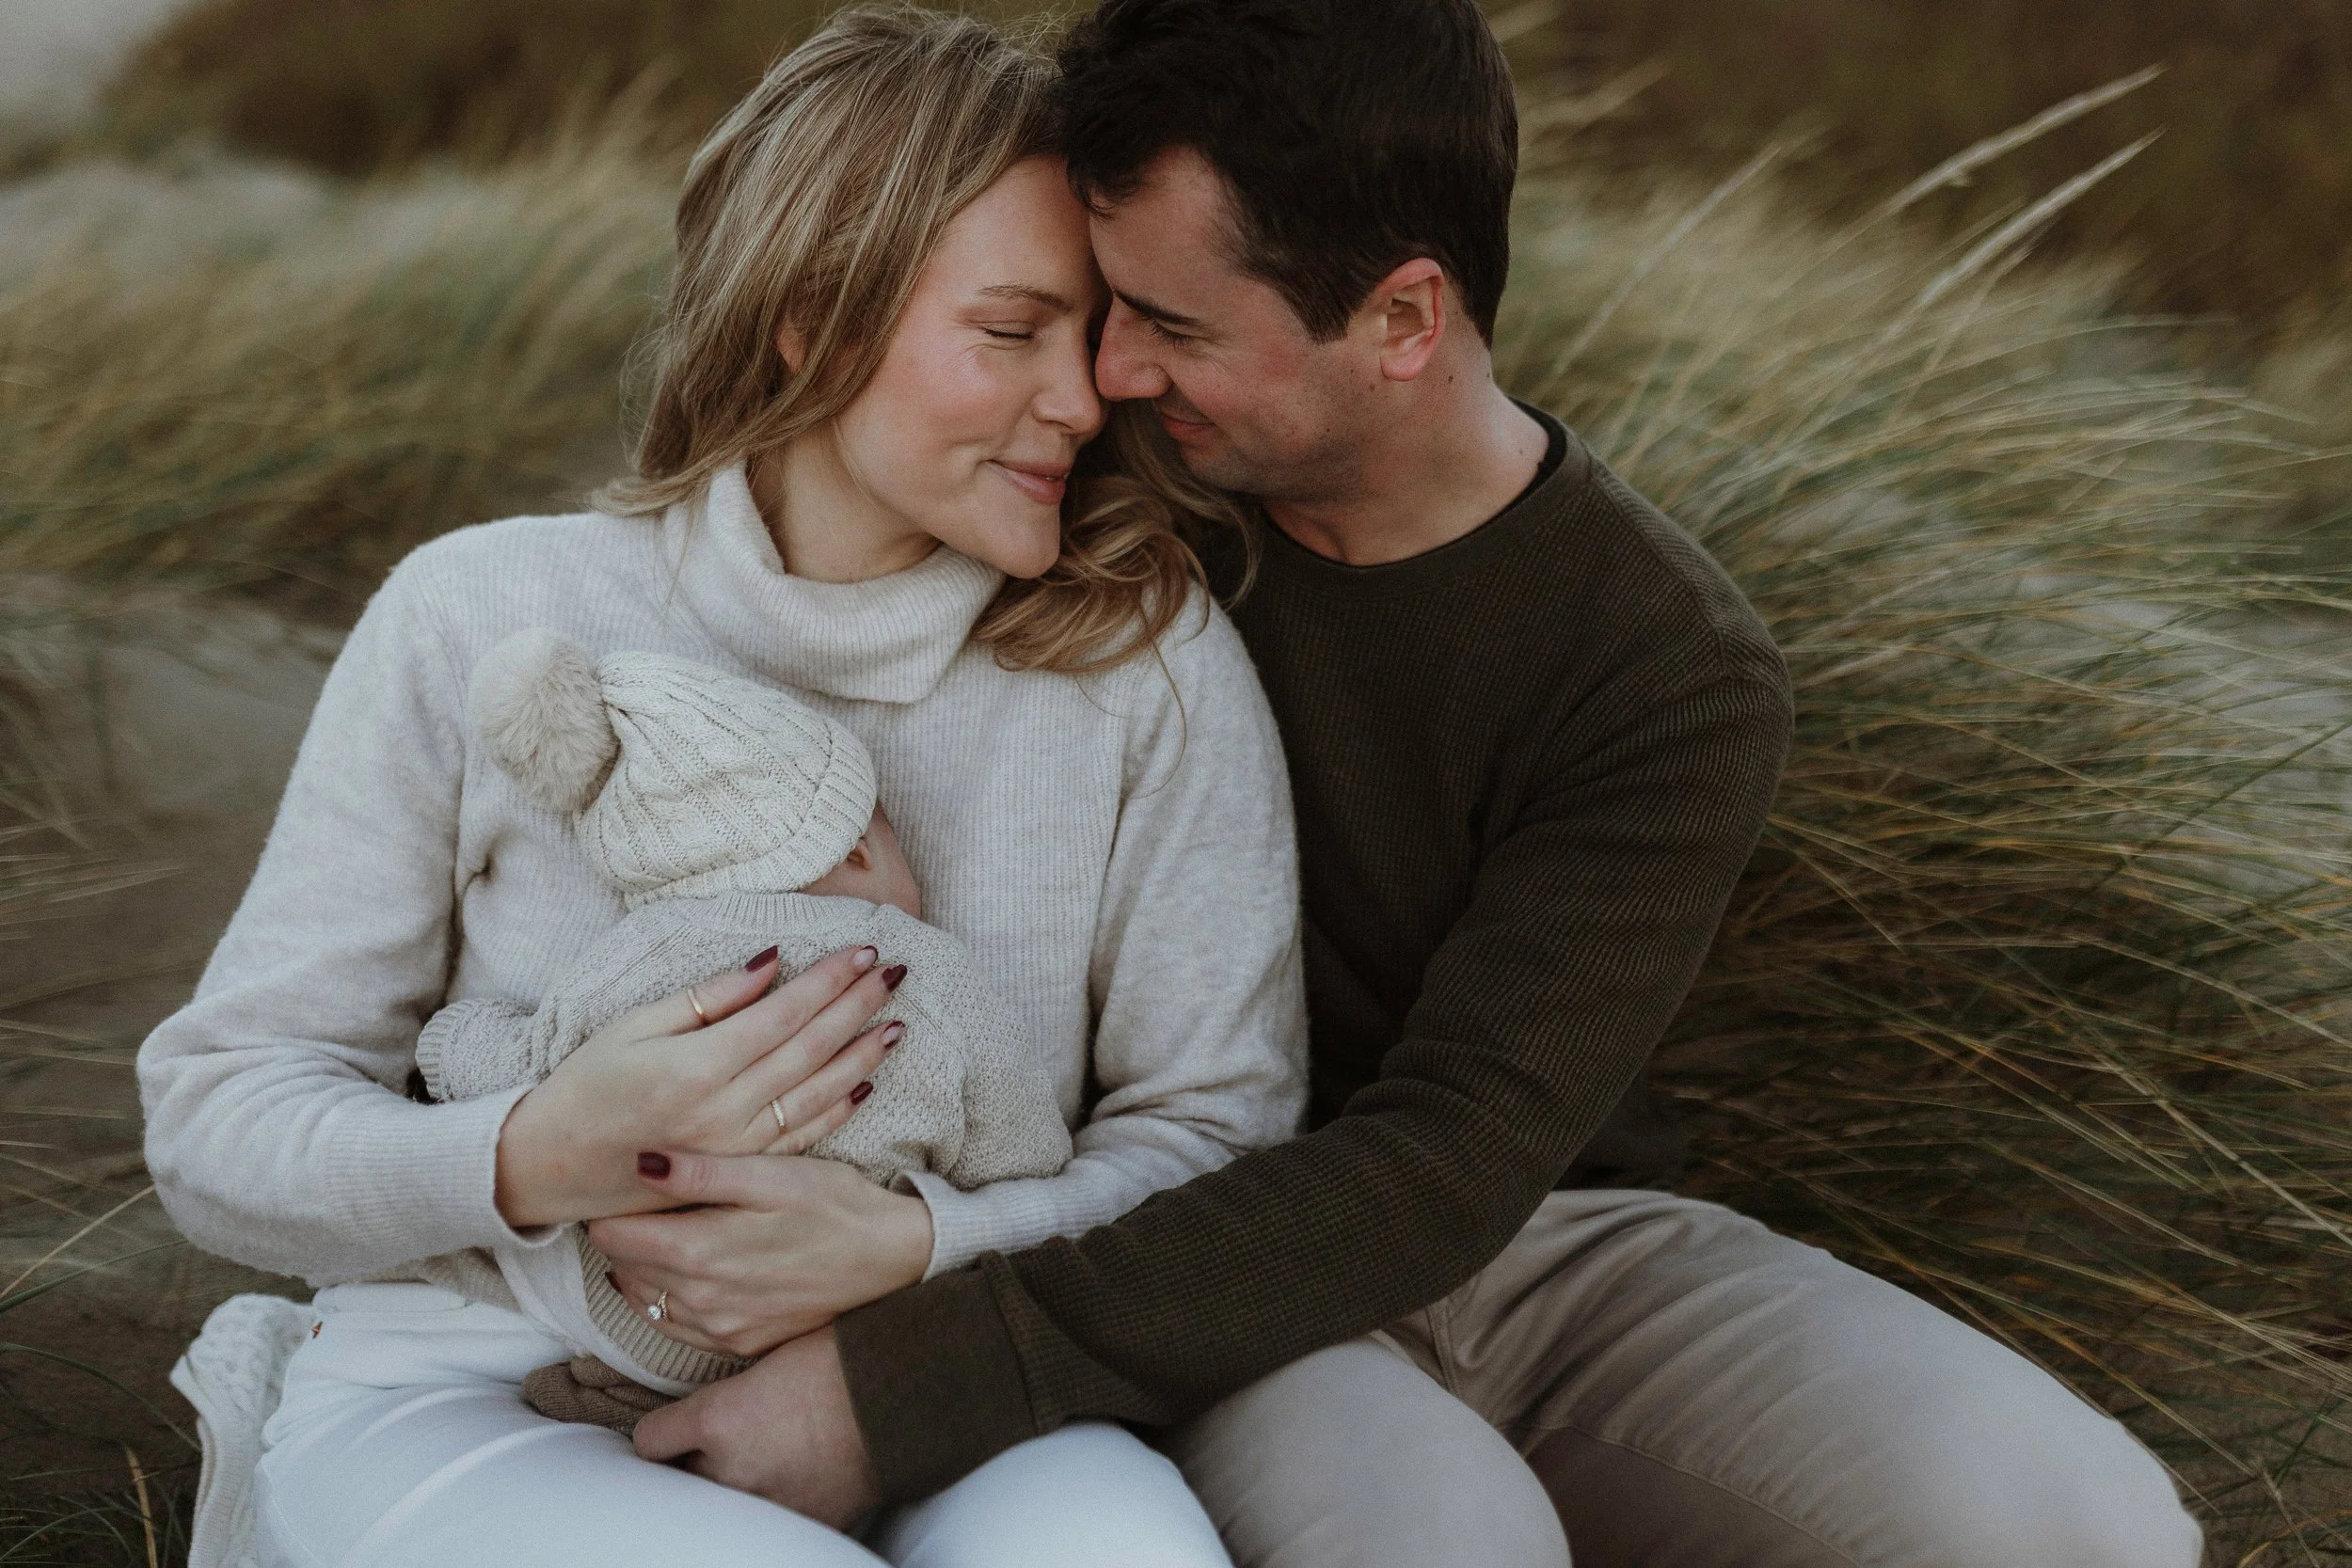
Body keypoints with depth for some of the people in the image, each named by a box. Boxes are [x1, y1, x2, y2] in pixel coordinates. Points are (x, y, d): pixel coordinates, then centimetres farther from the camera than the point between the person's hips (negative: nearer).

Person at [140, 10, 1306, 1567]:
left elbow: (1218, 1133, -1)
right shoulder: (483, 624, -5)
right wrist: (549, 1157, -21)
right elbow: (219, 1117, -2)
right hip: (470, 1400, -2)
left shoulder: (1148, 660, -3)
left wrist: (915, 1248, -19)